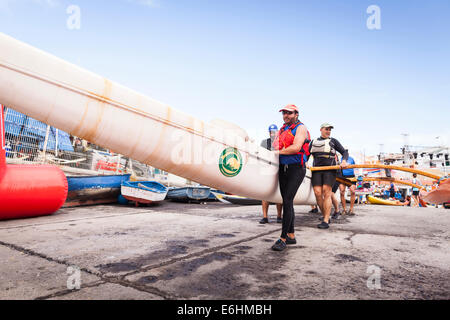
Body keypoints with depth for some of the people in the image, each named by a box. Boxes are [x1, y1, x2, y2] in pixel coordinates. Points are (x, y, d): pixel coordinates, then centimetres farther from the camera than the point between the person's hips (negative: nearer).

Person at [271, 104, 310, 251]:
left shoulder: (301, 128, -1)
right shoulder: (282, 130, 21)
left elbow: (296, 148, -15)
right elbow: (276, 148, 20)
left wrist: (279, 152, -6)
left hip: (296, 169, -7)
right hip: (283, 168, 7)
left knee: (287, 201, -13)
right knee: (287, 202, 8)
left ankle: (283, 238, -10)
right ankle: (291, 236, 17)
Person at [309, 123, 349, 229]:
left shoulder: (333, 141, 14)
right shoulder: (313, 142, 19)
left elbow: (344, 152, 10)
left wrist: (344, 160, -11)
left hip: (330, 169, -2)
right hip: (317, 169, 2)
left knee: (327, 193, -12)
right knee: (317, 193, -9)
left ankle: (326, 221, -12)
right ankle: (326, 217, 7)